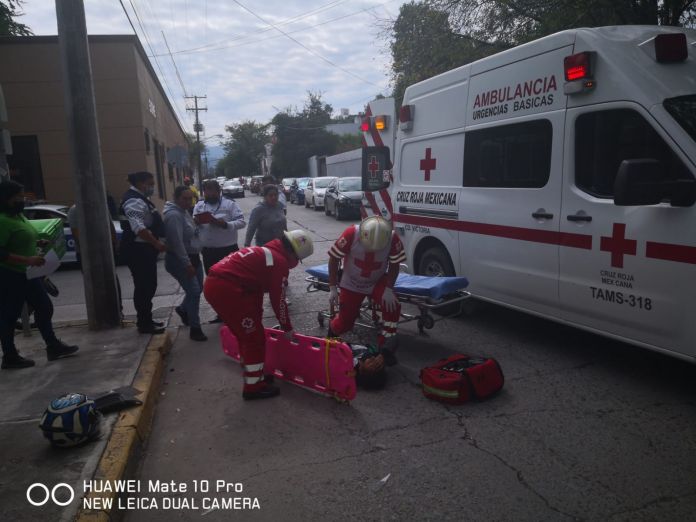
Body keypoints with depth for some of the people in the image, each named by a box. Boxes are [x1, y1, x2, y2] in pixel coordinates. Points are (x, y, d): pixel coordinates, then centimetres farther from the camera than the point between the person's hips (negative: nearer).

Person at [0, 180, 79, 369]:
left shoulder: (19, 215, 11)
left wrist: (39, 243, 11)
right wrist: (27, 260, -30)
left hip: (27, 274, 10)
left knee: (44, 308, 13)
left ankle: (53, 347, 24)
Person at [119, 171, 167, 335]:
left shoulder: (140, 198, 16)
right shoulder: (134, 201, -19)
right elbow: (139, 228, -29)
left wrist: (155, 244, 19)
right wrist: (157, 244, -25)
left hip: (143, 249, 11)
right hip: (138, 250, -11)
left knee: (147, 286, 16)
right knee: (144, 287, -3)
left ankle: (146, 320, 27)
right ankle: (144, 324, 7)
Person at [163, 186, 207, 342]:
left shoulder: (184, 211, 11)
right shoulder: (174, 215, -20)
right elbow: (177, 243, -25)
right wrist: (187, 264, -25)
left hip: (193, 257, 10)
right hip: (179, 260, -10)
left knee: (198, 289, 15)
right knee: (194, 291, -12)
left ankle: (182, 309, 41)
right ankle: (194, 328, -4)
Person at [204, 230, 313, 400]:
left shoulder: (266, 252, 24)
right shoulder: (280, 262, -5)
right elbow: (278, 300, 0)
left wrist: (256, 318, 36)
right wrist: (287, 328, 13)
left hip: (213, 284, 10)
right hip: (226, 289, -10)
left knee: (247, 334, 22)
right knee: (255, 337, 3)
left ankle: (253, 374, 35)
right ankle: (254, 386, 13)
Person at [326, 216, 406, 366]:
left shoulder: (393, 238, -26)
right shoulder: (351, 234, -31)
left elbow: (394, 265, -11)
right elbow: (334, 259, -19)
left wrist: (389, 289, -23)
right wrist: (332, 288, -19)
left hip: (378, 281, 1)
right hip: (352, 283, -1)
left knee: (392, 306, -23)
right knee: (345, 322, 1)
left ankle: (385, 347, -7)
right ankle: (333, 329, 39)